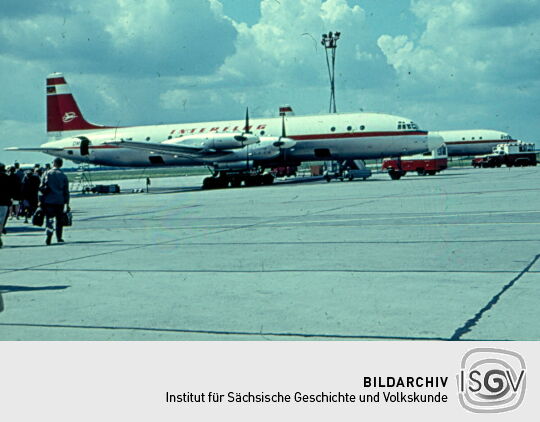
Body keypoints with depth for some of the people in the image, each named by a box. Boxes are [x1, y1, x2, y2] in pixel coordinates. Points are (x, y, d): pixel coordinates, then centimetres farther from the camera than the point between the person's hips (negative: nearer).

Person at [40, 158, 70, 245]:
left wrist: (40, 200, 6)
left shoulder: (47, 174, 2)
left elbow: (41, 187, 1)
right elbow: (66, 191, 3)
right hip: (60, 201, 1)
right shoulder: (63, 176, 2)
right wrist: (67, 204, 8)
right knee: (59, 220, 11)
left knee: (49, 218, -1)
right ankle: (59, 238, 16)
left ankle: (49, 234, -26)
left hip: (48, 201, -1)